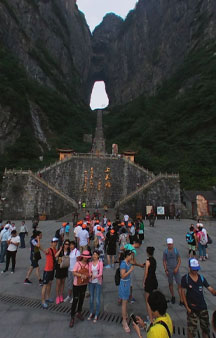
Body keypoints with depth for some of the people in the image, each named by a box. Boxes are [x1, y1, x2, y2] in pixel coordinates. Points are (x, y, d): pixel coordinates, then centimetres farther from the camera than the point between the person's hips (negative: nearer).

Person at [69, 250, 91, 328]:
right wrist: (81, 275, -32)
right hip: (77, 284, -4)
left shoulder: (88, 264, -4)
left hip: (84, 284, 4)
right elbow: (74, 272, -21)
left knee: (81, 299, 19)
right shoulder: (78, 263, -16)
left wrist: (87, 275, -16)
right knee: (75, 300, 0)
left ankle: (79, 313, 39)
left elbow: (89, 273, 4)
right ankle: (72, 317, 14)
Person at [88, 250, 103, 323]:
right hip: (91, 282, 3)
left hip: (98, 282, -3)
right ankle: (91, 313, 34)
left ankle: (96, 315, 21)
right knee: (91, 298, 16)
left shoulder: (100, 263, -10)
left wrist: (95, 276, -34)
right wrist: (91, 275, -25)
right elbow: (89, 273, -2)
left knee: (97, 299, 4)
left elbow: (100, 273, -16)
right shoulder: (90, 263, 0)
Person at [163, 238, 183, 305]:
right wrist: (165, 270, -5)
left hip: (176, 270, 0)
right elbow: (164, 261, 1)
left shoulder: (176, 250, -6)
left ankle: (181, 300, 6)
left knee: (179, 284, -2)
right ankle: (173, 297, 32)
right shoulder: (165, 252, -6)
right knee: (170, 284, 12)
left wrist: (177, 268, -10)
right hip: (169, 270, 0)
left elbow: (179, 260, 0)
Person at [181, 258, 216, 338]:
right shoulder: (185, 278, -14)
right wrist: (187, 307, -12)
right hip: (192, 308, -3)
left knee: (205, 327, 17)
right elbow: (183, 293, -10)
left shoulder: (201, 278, -2)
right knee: (191, 329, 6)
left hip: (203, 307, 4)